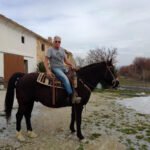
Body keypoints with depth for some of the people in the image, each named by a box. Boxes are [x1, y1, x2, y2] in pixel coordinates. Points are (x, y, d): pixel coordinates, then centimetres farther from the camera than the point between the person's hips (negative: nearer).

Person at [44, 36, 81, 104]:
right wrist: (48, 70, -19)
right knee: (65, 78, -31)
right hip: (55, 68, -7)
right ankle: (71, 97, -33)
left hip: (63, 68, 7)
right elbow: (45, 61, -6)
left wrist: (71, 65, -4)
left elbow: (66, 60, 15)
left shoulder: (62, 50, 16)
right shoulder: (50, 50, 0)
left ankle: (75, 94, -12)